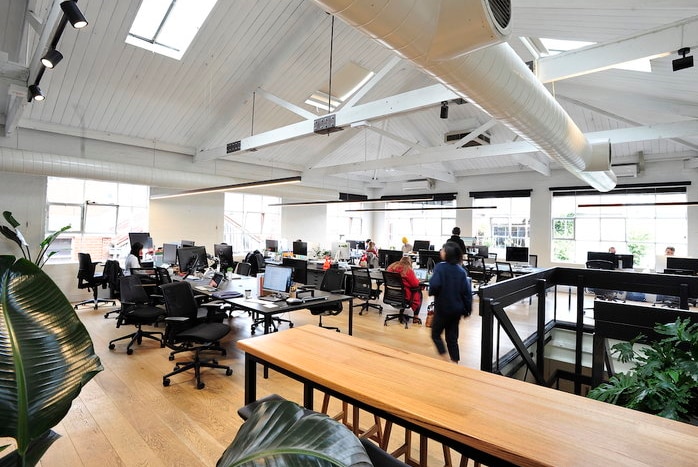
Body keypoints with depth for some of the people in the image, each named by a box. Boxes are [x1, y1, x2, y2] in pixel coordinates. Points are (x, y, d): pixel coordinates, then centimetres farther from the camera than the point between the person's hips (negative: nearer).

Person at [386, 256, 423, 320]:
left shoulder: (391, 267, 0)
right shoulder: (408, 270, -17)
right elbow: (415, 283, -10)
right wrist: (417, 279, 13)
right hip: (404, 296, -6)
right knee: (418, 293, 18)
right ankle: (415, 316, 18)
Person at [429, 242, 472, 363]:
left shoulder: (440, 267, -15)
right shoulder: (461, 270, 0)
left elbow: (435, 286, -27)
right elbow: (467, 292, 0)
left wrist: (431, 292, -5)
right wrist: (467, 309, 9)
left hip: (442, 308, -5)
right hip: (457, 309, 5)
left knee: (435, 334, 12)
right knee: (452, 337, 15)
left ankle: (444, 358, 1)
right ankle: (454, 361, 19)